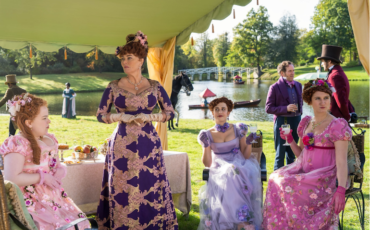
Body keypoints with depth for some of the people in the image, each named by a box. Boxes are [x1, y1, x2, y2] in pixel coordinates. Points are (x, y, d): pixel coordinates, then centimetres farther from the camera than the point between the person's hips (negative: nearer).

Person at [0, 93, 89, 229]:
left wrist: (61, 170, 1)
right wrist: (42, 177, -16)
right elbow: (12, 178, -21)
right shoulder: (17, 144, -11)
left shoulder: (50, 140, 13)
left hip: (54, 196, 7)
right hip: (32, 202, -7)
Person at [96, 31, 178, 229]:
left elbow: (170, 112, 5)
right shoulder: (114, 87, 1)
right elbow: (100, 115, 4)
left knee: (150, 188, 3)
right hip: (122, 145, 0)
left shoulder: (154, 86, 3)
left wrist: (148, 117, -10)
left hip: (148, 145, 1)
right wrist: (122, 117, -13)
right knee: (122, 191, 3)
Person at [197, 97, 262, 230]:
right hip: (220, 170, 0)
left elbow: (246, 156, 7)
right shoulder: (208, 134, 6)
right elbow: (207, 163, 1)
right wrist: (205, 145, -11)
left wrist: (248, 143, -9)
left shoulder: (238, 129, 7)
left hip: (240, 166, 0)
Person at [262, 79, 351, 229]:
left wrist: (341, 190, -26)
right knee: (276, 178, -20)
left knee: (289, 185, -28)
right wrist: (289, 139, 2)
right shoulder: (306, 123, 12)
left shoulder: (337, 126, -7)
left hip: (324, 176, -6)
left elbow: (341, 161, -14)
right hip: (303, 171, 6)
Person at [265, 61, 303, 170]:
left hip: (296, 121, 5)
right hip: (282, 121, -5)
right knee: (280, 152, 2)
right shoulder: (275, 87, -8)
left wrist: (299, 112, 10)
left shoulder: (298, 85, 9)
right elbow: (268, 108, -11)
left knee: (292, 152, 14)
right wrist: (286, 108, -21)